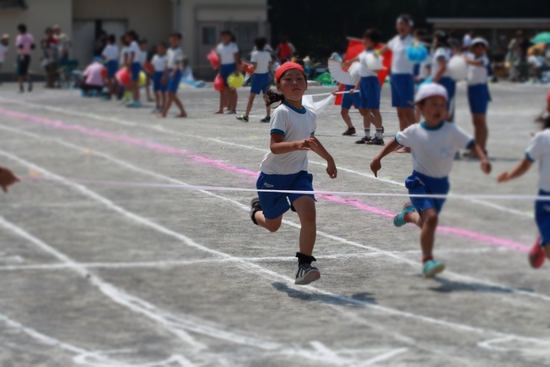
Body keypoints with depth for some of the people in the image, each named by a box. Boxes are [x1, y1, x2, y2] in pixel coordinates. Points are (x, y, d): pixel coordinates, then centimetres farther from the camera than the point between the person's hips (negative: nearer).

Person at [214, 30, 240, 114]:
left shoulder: (233, 46, -4)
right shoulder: (219, 47, 10)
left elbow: (236, 59, -7)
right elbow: (219, 60, 12)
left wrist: (236, 70, -14)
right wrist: (219, 72, 8)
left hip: (231, 67, -5)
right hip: (223, 68, 5)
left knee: (231, 89, -4)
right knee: (223, 89, 6)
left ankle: (233, 109, -2)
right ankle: (221, 109, 9)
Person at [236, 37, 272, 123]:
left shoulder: (255, 54, -12)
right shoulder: (267, 54, 2)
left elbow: (254, 67, -17)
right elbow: (269, 66, 4)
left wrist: (248, 68, 1)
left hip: (258, 76, -5)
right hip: (266, 76, 5)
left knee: (251, 97, 0)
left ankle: (246, 116, 0)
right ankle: (268, 116, 8)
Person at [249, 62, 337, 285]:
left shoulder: (310, 116, 1)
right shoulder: (282, 113, -20)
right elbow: (275, 146, -31)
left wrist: (329, 159, 34)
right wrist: (298, 145, -49)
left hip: (298, 174, 4)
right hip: (274, 176, -4)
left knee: (308, 214, -20)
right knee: (273, 225, 13)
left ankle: (304, 266, -16)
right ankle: (257, 210, 49)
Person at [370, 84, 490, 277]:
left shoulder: (451, 131, -10)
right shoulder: (414, 132, -8)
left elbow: (471, 144, -11)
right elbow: (396, 141, 8)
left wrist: (483, 159, -28)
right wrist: (378, 157, 1)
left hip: (441, 184, 3)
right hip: (420, 181, -3)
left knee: (425, 222, 18)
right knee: (431, 217, -25)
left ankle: (409, 213, 54)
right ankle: (427, 261, -18)